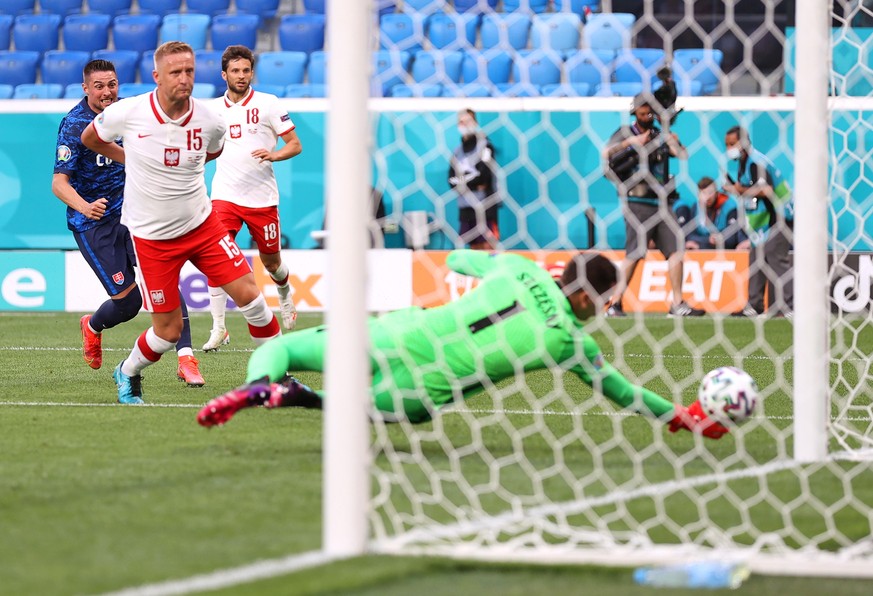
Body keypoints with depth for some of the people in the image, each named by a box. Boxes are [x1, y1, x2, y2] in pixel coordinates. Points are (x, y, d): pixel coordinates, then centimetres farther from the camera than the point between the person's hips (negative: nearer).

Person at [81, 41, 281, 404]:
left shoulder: (209, 122, -9)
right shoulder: (126, 113, -16)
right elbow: (90, 138, 7)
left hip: (202, 224, 3)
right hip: (152, 236, -2)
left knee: (248, 294, -8)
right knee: (169, 330, -1)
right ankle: (127, 374, 29)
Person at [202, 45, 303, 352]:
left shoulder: (268, 104, -1)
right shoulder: (213, 108, 8)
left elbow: (295, 145, -1)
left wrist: (274, 155, -18)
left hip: (262, 197, -1)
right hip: (225, 195, 1)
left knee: (271, 261, 11)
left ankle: (285, 296, 46)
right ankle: (218, 329, -13)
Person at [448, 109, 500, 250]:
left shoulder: (485, 147, -3)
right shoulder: (458, 152, 15)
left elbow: (484, 176, -13)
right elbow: (452, 180, 9)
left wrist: (462, 182, -5)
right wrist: (473, 183, -8)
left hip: (485, 206, -6)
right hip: (465, 206, 6)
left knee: (488, 246, -11)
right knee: (474, 247, 7)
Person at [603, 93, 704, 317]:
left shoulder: (661, 136, 14)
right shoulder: (625, 133, 4)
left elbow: (683, 155, 1)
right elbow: (606, 154, -13)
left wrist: (675, 144, -20)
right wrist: (631, 142, -24)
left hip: (661, 202, 5)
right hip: (637, 203, -5)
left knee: (676, 250, -1)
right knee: (634, 253, -12)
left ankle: (678, 304, 3)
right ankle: (615, 304, -7)